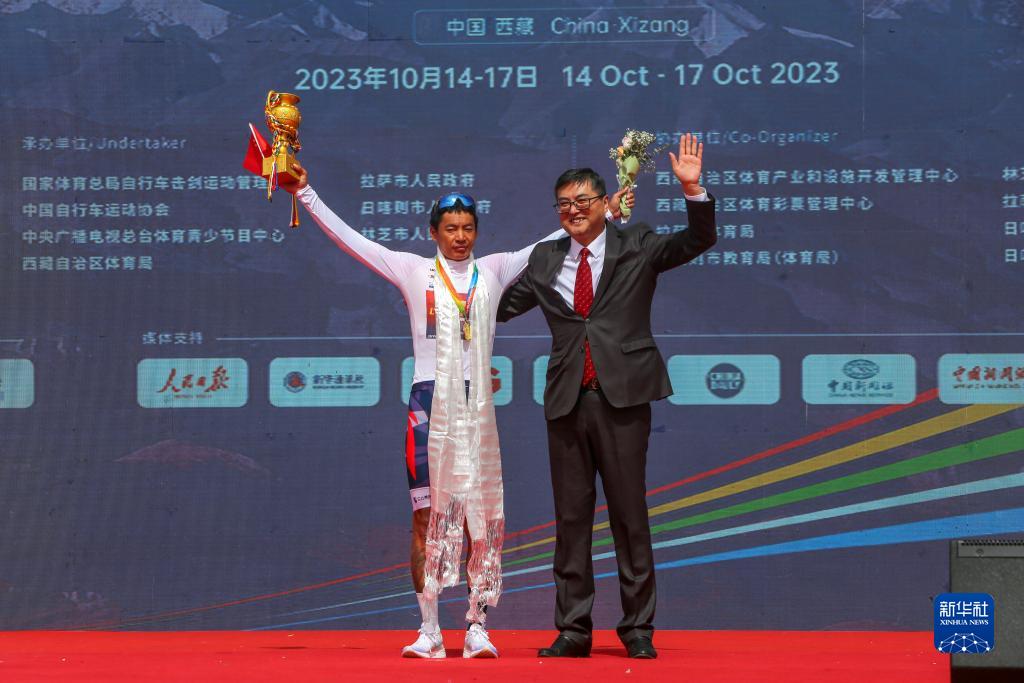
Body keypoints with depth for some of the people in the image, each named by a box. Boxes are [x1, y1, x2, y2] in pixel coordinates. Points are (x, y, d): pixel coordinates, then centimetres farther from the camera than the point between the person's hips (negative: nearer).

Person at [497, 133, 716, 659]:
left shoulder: (637, 248, 4)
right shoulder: (545, 260, 13)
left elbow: (698, 241, -6)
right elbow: (503, 306, 20)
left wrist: (693, 189, -20)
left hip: (622, 398, -3)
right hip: (566, 399, 3)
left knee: (629, 514, 0)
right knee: (571, 517, 6)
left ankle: (638, 629, 6)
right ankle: (573, 630, 10)